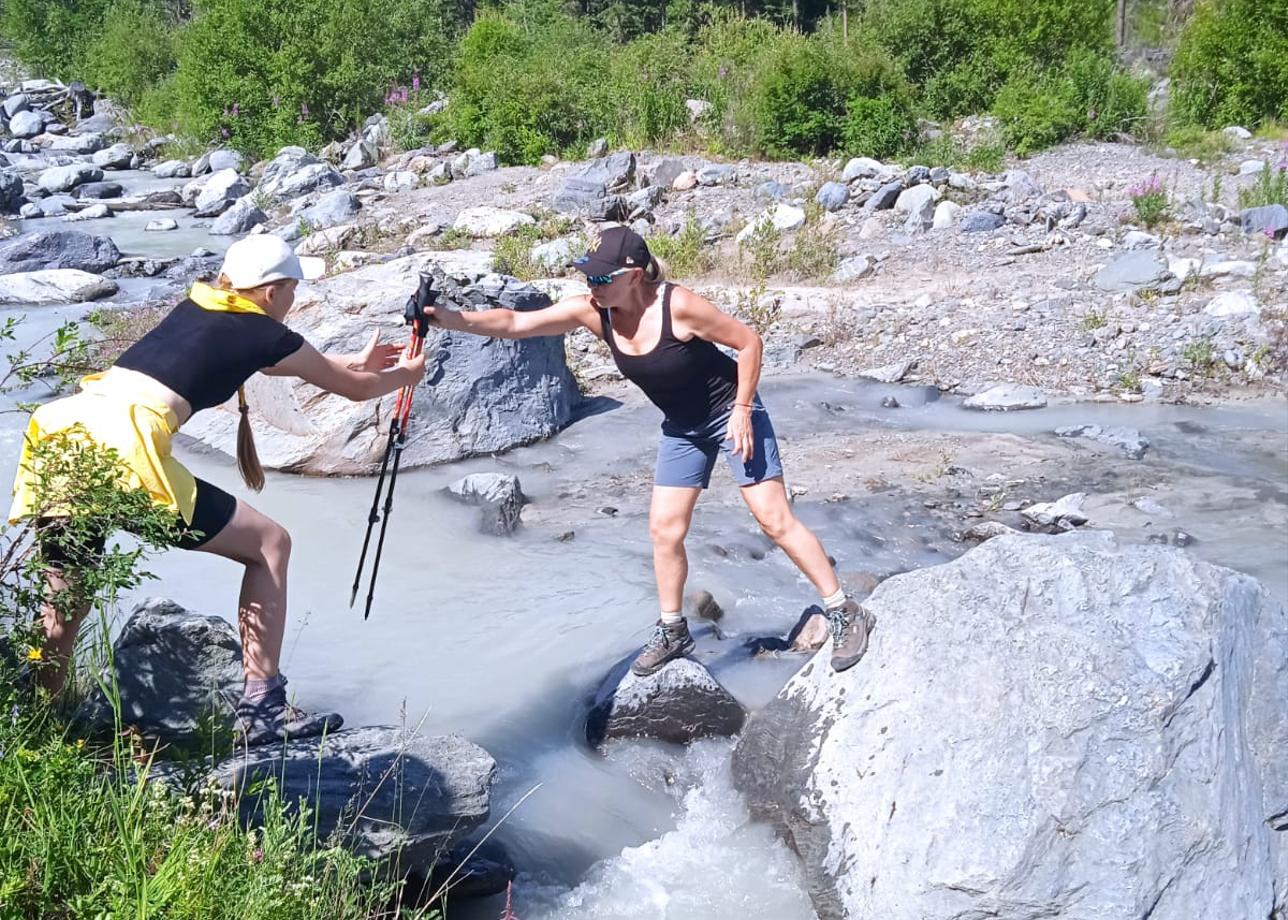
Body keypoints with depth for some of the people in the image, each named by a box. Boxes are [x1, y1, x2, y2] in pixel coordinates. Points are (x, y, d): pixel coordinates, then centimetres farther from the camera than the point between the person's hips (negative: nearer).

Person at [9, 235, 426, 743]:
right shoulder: (262, 333, 8)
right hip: (123, 452, -7)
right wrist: (406, 374, 44)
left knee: (64, 603, 21)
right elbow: (357, 389, 23)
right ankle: (262, 709, 6)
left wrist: (355, 361, 55)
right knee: (269, 543, 8)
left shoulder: (195, 308, 26)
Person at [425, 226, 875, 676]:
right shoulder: (590, 311, -15)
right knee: (664, 529, 5)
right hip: (682, 428, 6)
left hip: (731, 412, -6)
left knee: (775, 520, -7)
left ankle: (846, 615, 3)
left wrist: (742, 410, -21)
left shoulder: (677, 305, -30)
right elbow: (515, 323, -17)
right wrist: (453, 319, -29)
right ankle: (672, 631, 23)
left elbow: (748, 341, -20)